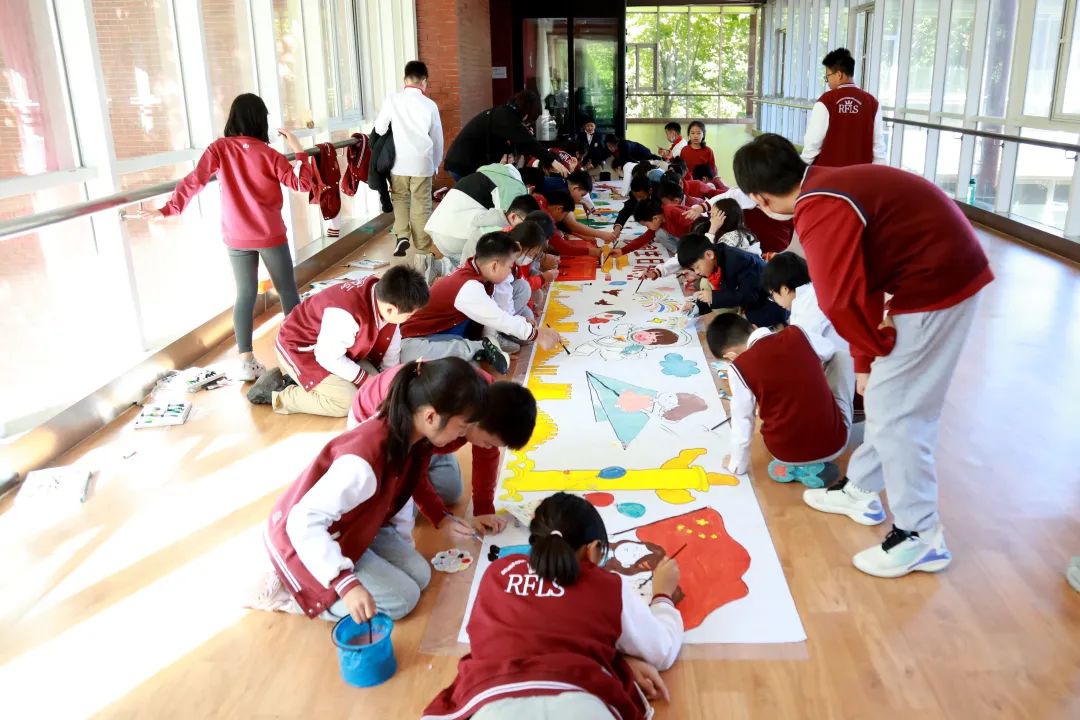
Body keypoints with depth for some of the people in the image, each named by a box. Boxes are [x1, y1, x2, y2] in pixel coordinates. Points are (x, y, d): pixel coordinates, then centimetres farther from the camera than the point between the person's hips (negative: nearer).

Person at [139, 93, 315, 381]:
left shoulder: (219, 148, -5)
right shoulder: (268, 154, -7)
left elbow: (194, 181, -14)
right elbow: (303, 184, -4)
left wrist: (168, 210, -12)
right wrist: (298, 150, 4)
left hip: (237, 238, 2)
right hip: (271, 236, -2)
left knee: (245, 295, 8)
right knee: (287, 290, 10)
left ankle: (246, 362, 5)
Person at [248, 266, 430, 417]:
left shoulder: (384, 296, -16)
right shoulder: (346, 315, -40)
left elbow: (391, 338, 1)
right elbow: (329, 358, -29)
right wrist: (366, 380, -19)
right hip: (299, 348, -9)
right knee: (347, 401, -20)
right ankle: (275, 395, -4)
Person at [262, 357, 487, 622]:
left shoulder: (409, 434, -14)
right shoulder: (364, 461, -40)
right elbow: (303, 522, -39)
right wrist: (347, 584, -45)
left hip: (351, 527, 8)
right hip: (305, 537, -8)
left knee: (420, 575, 5)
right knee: (402, 598, -8)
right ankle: (298, 590, 2)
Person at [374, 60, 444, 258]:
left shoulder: (392, 100, -2)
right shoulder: (429, 104, -1)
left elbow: (379, 129, 4)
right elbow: (437, 138, 6)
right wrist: (435, 164, 19)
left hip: (399, 161, 1)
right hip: (422, 162, 0)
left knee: (399, 198, 19)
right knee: (421, 204, 5)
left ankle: (401, 235, 2)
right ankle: (424, 248, 9)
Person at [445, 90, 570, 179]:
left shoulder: (503, 113, 12)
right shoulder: (504, 117, -17)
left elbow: (509, 146, 13)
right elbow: (527, 142, -27)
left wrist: (525, 133, -2)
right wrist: (552, 161, -30)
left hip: (470, 163, 10)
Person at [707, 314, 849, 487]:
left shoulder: (739, 368, -14)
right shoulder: (797, 333, -6)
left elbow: (742, 422, -6)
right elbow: (830, 351, 16)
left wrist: (737, 465, 11)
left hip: (788, 453, -3)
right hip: (835, 442, 3)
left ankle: (792, 466, 10)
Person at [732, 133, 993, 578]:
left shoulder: (821, 211, -22)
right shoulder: (827, 189, 9)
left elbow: (842, 300, -24)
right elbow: (853, 288, 10)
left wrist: (875, 349, -5)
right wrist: (866, 357, 10)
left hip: (934, 283, -10)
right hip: (946, 270, 10)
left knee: (895, 412, -1)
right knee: (886, 400, 20)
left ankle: (921, 537, 11)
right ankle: (861, 489, 36)